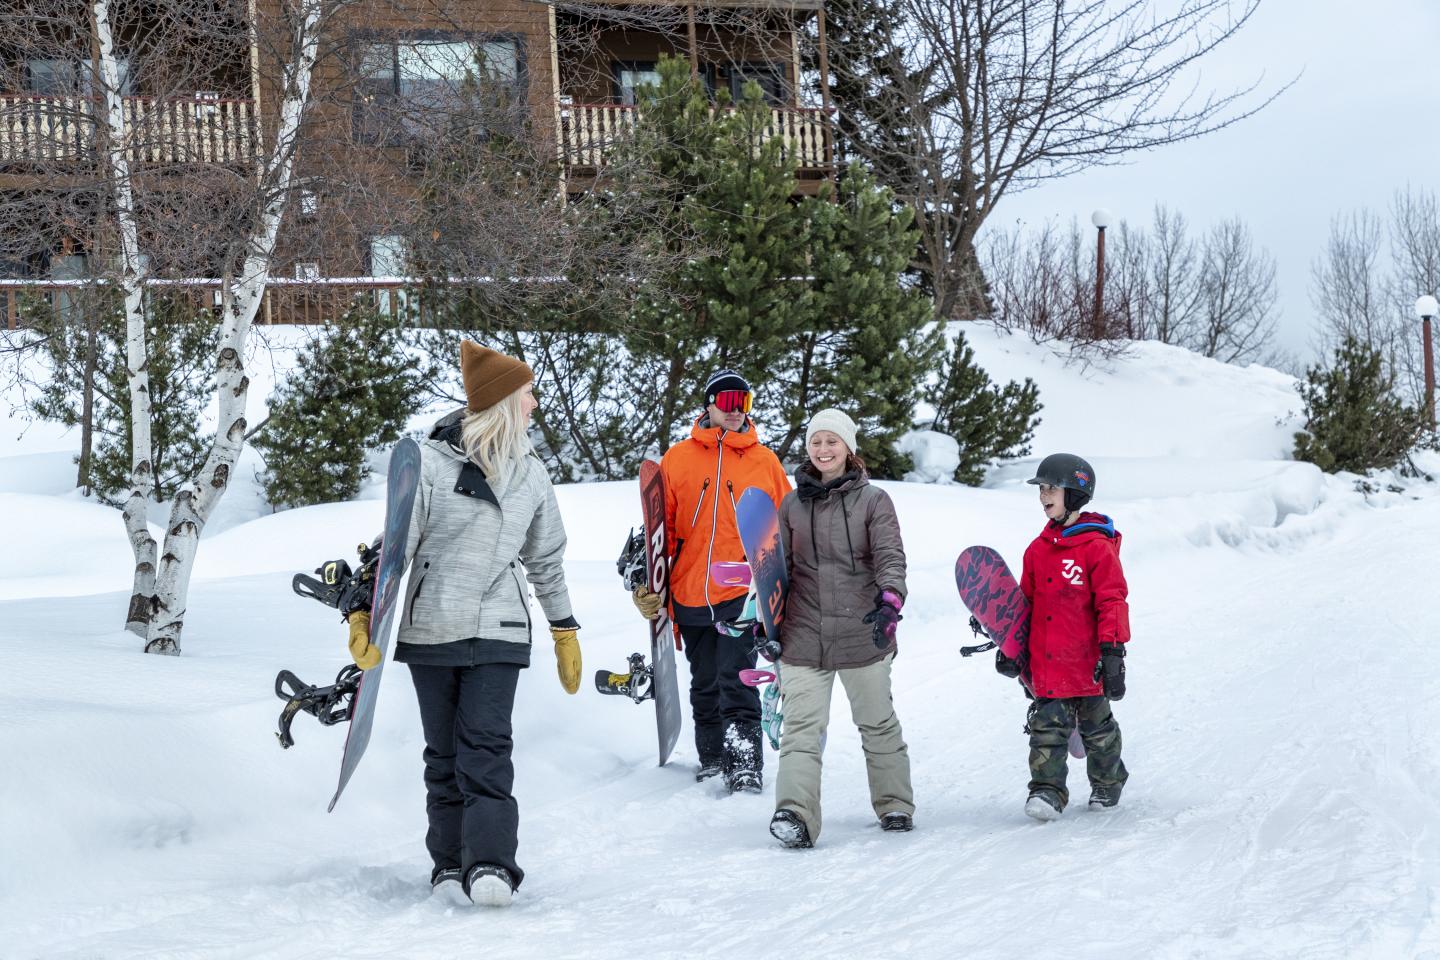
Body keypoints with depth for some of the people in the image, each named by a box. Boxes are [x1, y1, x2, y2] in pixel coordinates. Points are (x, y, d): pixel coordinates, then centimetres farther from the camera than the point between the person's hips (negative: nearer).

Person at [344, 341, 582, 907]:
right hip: (430, 630, -1)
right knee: (444, 753, 7)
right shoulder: (430, 462, -5)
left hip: (498, 633, 2)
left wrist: (565, 631, 20)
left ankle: (491, 865, -17)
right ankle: (450, 864, 15)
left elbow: (546, 560, 19)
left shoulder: (530, 474, 9)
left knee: (486, 748, -11)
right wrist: (363, 614, -10)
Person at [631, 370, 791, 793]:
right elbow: (660, 527, 9)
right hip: (690, 593, 2)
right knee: (704, 685, 12)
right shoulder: (678, 458, 6)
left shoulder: (764, 462, 6)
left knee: (737, 682, -11)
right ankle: (712, 756, 24)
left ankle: (745, 764, -8)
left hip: (743, 593, -2)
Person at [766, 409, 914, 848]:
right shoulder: (792, 505, 10)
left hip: (863, 632, -1)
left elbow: (890, 557, -9)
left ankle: (895, 805, 26)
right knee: (802, 726, -10)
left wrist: (890, 600, -26)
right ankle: (795, 814, -19)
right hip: (804, 635, 2)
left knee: (877, 723, 11)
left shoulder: (873, 500, 1)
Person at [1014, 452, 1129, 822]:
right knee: (1047, 727, -3)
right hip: (1046, 664, 4)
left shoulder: (1097, 547, -10)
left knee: (1096, 727, 13)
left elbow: (1112, 601, -11)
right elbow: (1024, 601, 16)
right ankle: (1047, 790, -3)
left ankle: (1108, 782, 32)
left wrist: (1112, 650, -16)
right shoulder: (1038, 549, 8)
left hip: (1087, 662, -4)